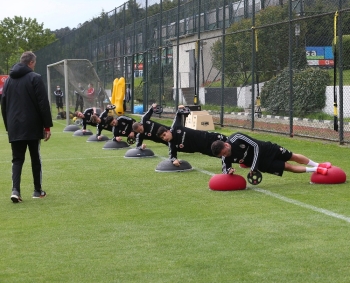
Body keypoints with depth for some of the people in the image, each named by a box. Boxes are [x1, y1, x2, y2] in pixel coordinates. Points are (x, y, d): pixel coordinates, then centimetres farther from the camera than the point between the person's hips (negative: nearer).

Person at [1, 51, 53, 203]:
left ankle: (15, 190, -12)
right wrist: (47, 126, -7)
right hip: (32, 127, -4)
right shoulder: (35, 78, -7)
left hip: (14, 128, 4)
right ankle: (38, 190, 17)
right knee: (35, 158, 9)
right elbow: (43, 104, -11)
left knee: (17, 159, 6)